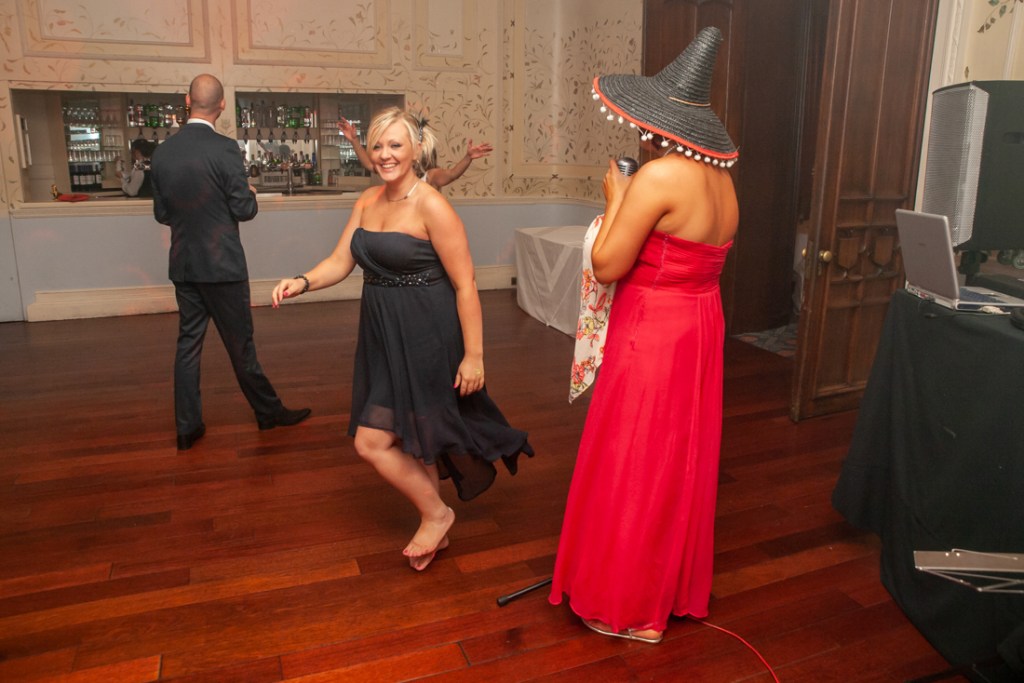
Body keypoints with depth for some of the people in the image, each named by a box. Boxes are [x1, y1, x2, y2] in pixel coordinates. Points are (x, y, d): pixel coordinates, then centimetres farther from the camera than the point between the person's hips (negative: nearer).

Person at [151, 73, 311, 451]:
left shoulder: (162, 151, 3)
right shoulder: (224, 148, -15)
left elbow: (161, 213, 8)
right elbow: (244, 209, -13)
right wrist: (250, 192, 8)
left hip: (183, 265, 5)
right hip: (221, 264, -5)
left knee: (188, 342, 11)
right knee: (240, 343, 6)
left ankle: (187, 426, 17)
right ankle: (268, 410, 23)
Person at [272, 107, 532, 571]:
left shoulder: (432, 207, -15)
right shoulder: (368, 201, 7)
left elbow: (465, 286, -16)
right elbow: (340, 261, 6)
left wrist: (474, 355, -18)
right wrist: (303, 282, -14)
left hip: (423, 339, -7)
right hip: (383, 336, 8)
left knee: (371, 442, -4)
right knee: (413, 441, 18)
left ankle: (435, 514, 19)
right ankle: (435, 525, 38)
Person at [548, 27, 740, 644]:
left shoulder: (659, 176, -21)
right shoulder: (721, 178, 5)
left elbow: (607, 266, -18)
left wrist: (617, 198, -5)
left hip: (652, 338, -9)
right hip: (701, 331, 9)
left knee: (635, 468, 6)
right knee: (682, 463, 20)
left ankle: (628, 607, 24)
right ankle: (677, 586, 40)